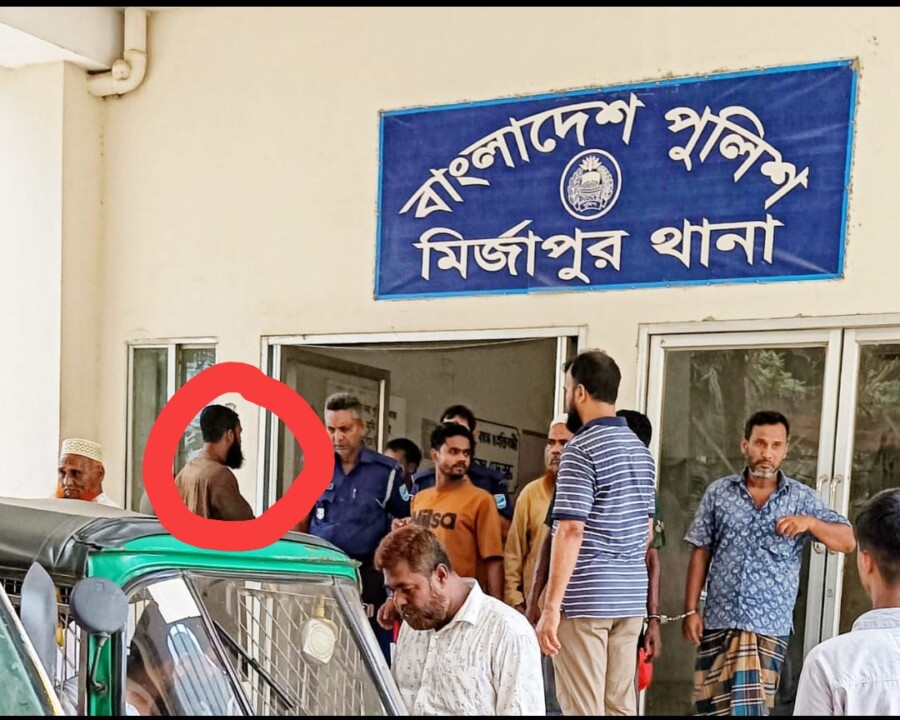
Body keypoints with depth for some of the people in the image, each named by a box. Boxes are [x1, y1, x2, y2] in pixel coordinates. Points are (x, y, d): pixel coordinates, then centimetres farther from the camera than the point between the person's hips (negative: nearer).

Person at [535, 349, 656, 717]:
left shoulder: (581, 450, -12)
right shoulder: (640, 449, 13)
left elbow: (571, 531, -18)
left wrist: (551, 605, -17)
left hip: (585, 598, -8)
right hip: (631, 597, 8)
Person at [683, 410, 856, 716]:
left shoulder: (802, 498, 3)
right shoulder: (718, 492, 5)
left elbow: (847, 541, 0)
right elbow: (701, 553, 6)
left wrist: (809, 522, -19)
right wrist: (691, 610, 1)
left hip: (770, 626, -2)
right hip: (717, 622, 2)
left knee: (751, 707, -4)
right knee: (711, 705, 8)